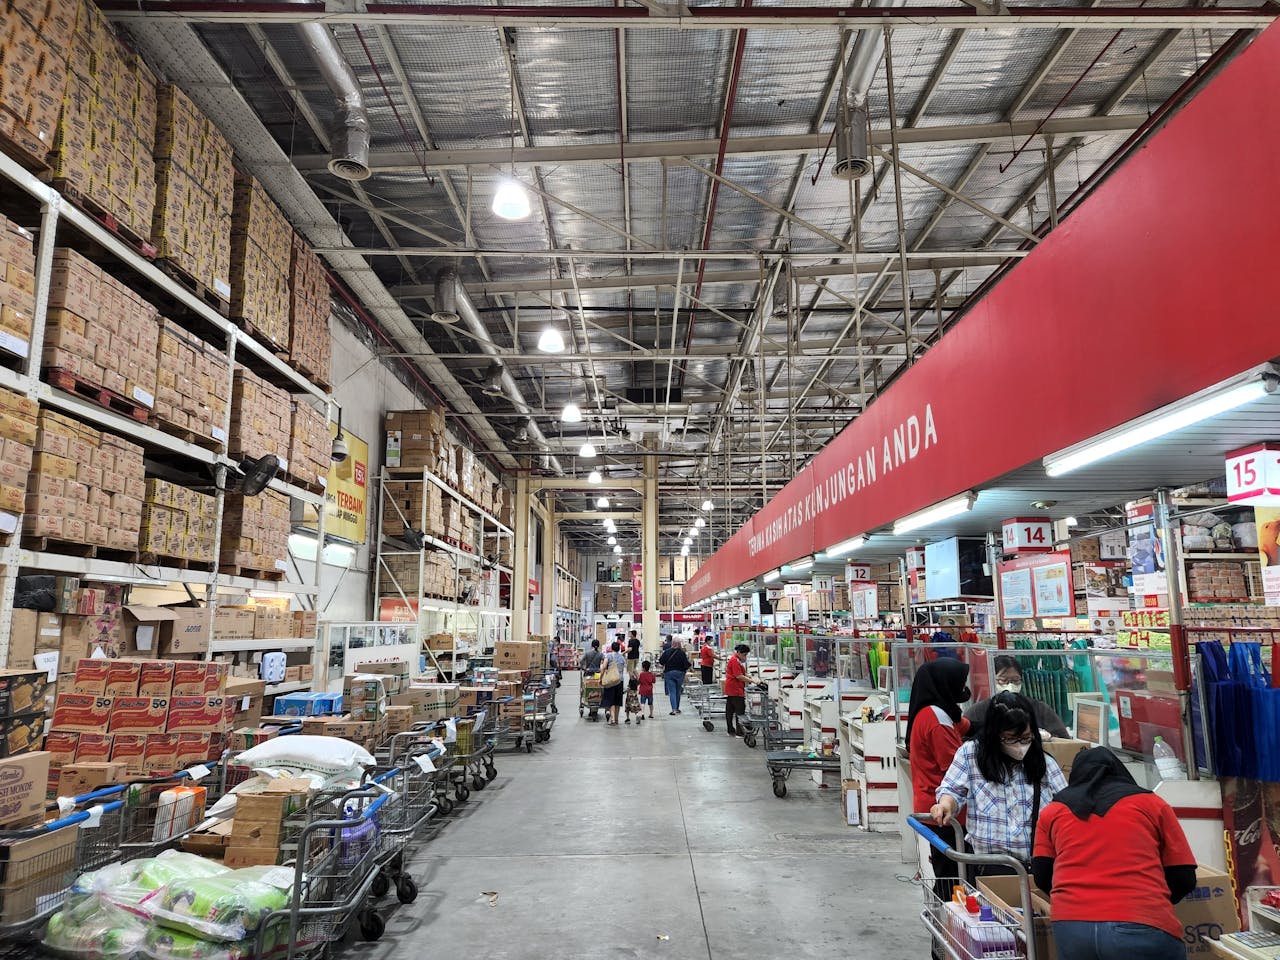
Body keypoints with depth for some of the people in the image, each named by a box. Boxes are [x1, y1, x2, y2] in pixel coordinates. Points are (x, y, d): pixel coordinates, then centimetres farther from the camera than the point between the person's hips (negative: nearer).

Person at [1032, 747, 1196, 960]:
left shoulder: (1052, 811, 18)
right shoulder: (1151, 803, 16)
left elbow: (1042, 877, 16)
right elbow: (1184, 878, 15)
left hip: (1071, 927, 1)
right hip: (1141, 927, -1)